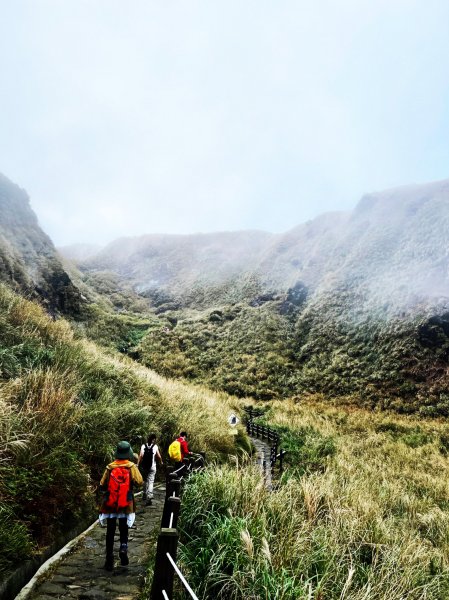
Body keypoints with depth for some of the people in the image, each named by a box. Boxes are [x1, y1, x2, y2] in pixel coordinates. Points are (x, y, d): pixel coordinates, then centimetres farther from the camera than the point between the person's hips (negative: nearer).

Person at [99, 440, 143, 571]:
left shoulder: (110, 467, -3)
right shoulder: (131, 467, -7)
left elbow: (102, 486, -1)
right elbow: (139, 482, -15)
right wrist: (131, 481, 4)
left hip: (110, 504, 1)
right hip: (126, 505, -1)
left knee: (110, 532, 12)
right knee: (123, 530, 17)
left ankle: (109, 559, 11)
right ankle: (123, 547, -7)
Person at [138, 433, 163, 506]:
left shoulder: (143, 446, -1)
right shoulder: (155, 446, -5)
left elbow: (141, 455, -12)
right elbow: (159, 456, -4)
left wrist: (138, 464, -12)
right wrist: (161, 462, 14)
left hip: (144, 467, 3)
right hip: (152, 467, -2)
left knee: (146, 481, 21)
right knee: (150, 482, -4)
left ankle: (145, 495, 28)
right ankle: (149, 497, -15)